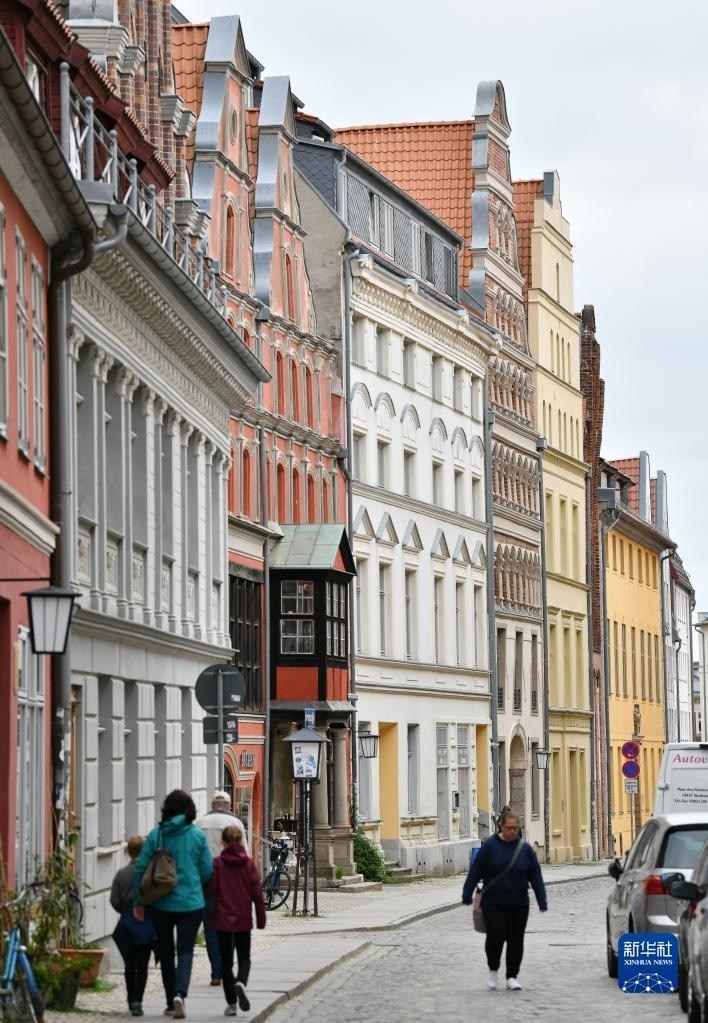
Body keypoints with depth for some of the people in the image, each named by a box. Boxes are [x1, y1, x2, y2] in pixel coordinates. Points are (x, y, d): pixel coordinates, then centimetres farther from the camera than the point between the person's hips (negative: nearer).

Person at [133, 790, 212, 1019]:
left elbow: (141, 868, -3)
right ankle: (180, 992, -22)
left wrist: (138, 901, 6)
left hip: (161, 904, 1)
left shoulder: (155, 835, -3)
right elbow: (207, 871, 0)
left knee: (165, 952, 14)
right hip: (191, 903, -1)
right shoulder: (197, 836, -4)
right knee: (186, 951, 2)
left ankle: (171, 1002, 18)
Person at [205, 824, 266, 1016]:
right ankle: (241, 983, -19)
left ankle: (231, 1003, 5)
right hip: (243, 919, 1)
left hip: (222, 919, -1)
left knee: (226, 960, 9)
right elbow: (257, 893, -3)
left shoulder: (218, 863, -7)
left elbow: (210, 889, -11)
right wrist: (261, 918, 4)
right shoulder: (249, 864, -2)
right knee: (244, 957, 13)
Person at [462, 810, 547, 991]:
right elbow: (476, 871, -1)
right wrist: (467, 894, -1)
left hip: (518, 905, 2)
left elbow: (535, 876, 5)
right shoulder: (490, 845, -4)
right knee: (495, 936, -9)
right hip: (493, 903, -2)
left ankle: (512, 977, 13)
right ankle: (493, 970, 15)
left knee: (516, 940, 2)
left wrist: (542, 901, 1)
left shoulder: (525, 848, 3)